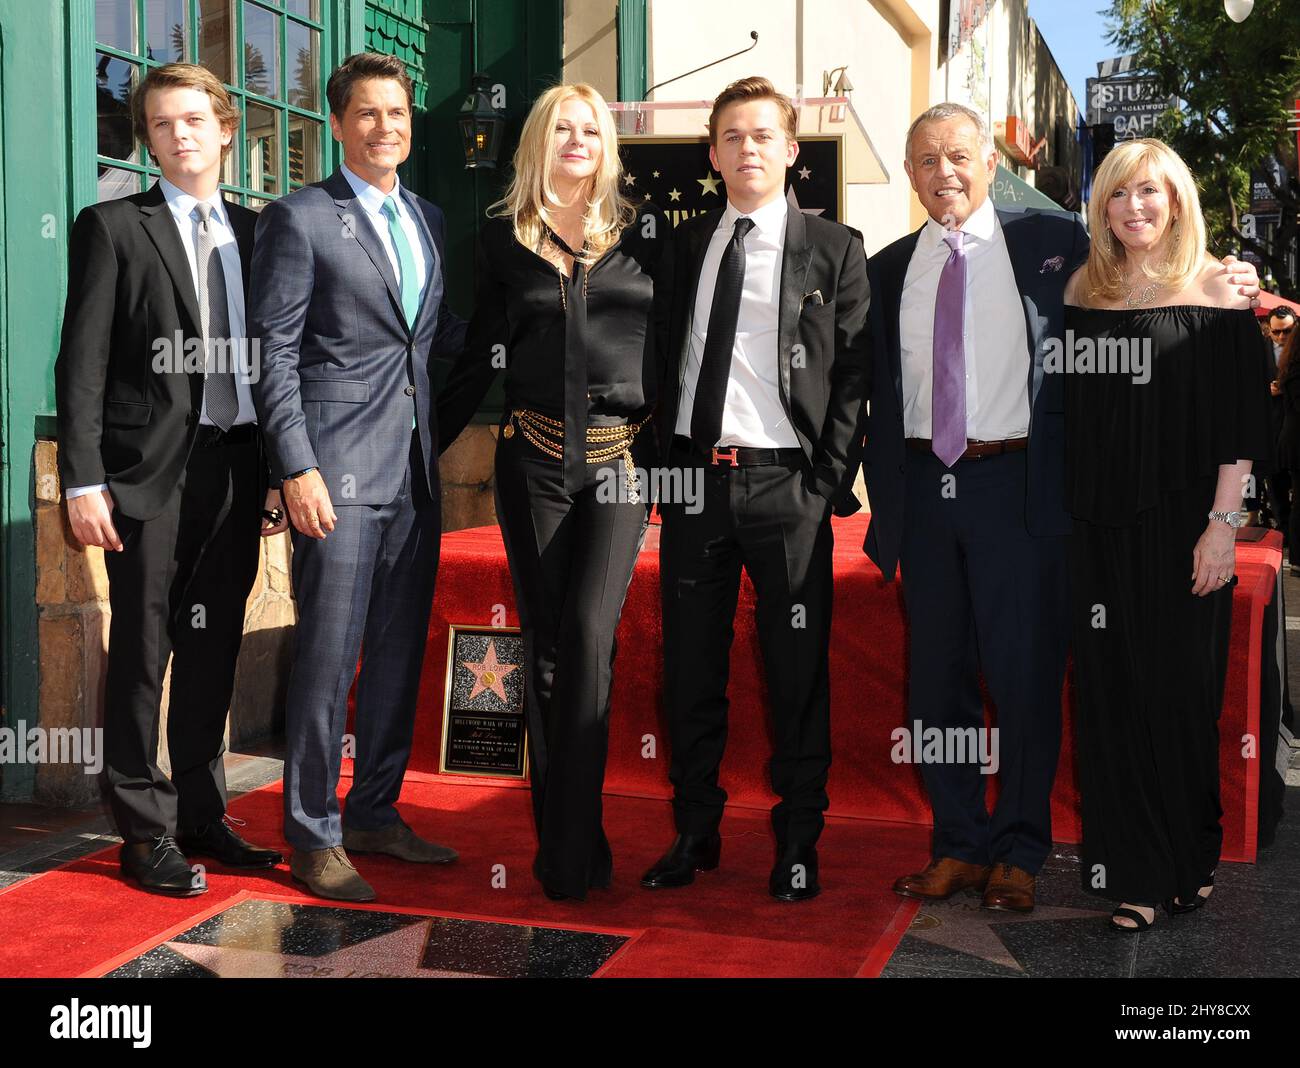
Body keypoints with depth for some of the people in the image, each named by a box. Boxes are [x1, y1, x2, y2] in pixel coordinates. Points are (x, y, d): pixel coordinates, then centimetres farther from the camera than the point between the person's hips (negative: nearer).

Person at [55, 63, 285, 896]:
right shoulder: (113, 227, 1)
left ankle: (202, 815, 24)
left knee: (213, 653, 11)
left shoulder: (253, 232, 13)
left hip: (237, 472, 4)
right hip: (152, 472, -4)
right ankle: (146, 832, 13)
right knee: (143, 654, 2)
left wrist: (276, 472, 9)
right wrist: (83, 481, -12)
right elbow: (82, 363, -4)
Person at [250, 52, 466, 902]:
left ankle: (376, 814, 25)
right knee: (329, 658, -2)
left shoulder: (427, 219, 17)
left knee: (400, 653, 12)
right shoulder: (299, 219, -2)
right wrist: (298, 468, -15)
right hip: (340, 470, -6)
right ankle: (315, 838, 10)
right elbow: (274, 352, -7)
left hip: (415, 471, 7)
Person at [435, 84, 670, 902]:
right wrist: (430, 438, 9)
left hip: (620, 461, -1)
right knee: (545, 644, 4)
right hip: (534, 458, 2)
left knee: (589, 635, -14)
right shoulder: (505, 238, 10)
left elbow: (673, 343, 7)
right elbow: (481, 357, 13)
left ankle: (571, 847, -6)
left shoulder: (645, 232, 8)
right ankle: (565, 839, 15)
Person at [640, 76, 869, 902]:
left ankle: (798, 843, 17)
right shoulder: (683, 245, 12)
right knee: (690, 666, 10)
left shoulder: (833, 250, 2)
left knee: (798, 671, 3)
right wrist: (663, 463, 5)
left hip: (784, 484, -3)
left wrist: (825, 485, -9)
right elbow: (664, 363, 14)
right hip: (694, 477, 4)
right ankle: (695, 833, 23)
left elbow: (854, 375, -2)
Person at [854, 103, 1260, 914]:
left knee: (1027, 676, 3)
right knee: (937, 677, 10)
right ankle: (960, 846, 24)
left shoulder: (1051, 241, 3)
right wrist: (883, 497, 6)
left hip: (1018, 486, -3)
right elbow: (879, 396, 12)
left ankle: (1019, 853, 18)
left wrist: (1223, 285, -5)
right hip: (925, 489, 4)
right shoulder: (888, 270, 11)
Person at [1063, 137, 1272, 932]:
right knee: (1112, 693, 5)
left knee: (1180, 687, 3)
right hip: (1101, 528, 3)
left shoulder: (1215, 293, -2)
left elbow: (1239, 421, -6)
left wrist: (1223, 522, -13)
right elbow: (1070, 418, 11)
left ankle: (1192, 857, 21)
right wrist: (1068, 516, 3)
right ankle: (1134, 871, 16)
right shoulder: (1086, 294, 9)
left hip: (1181, 525, -3)